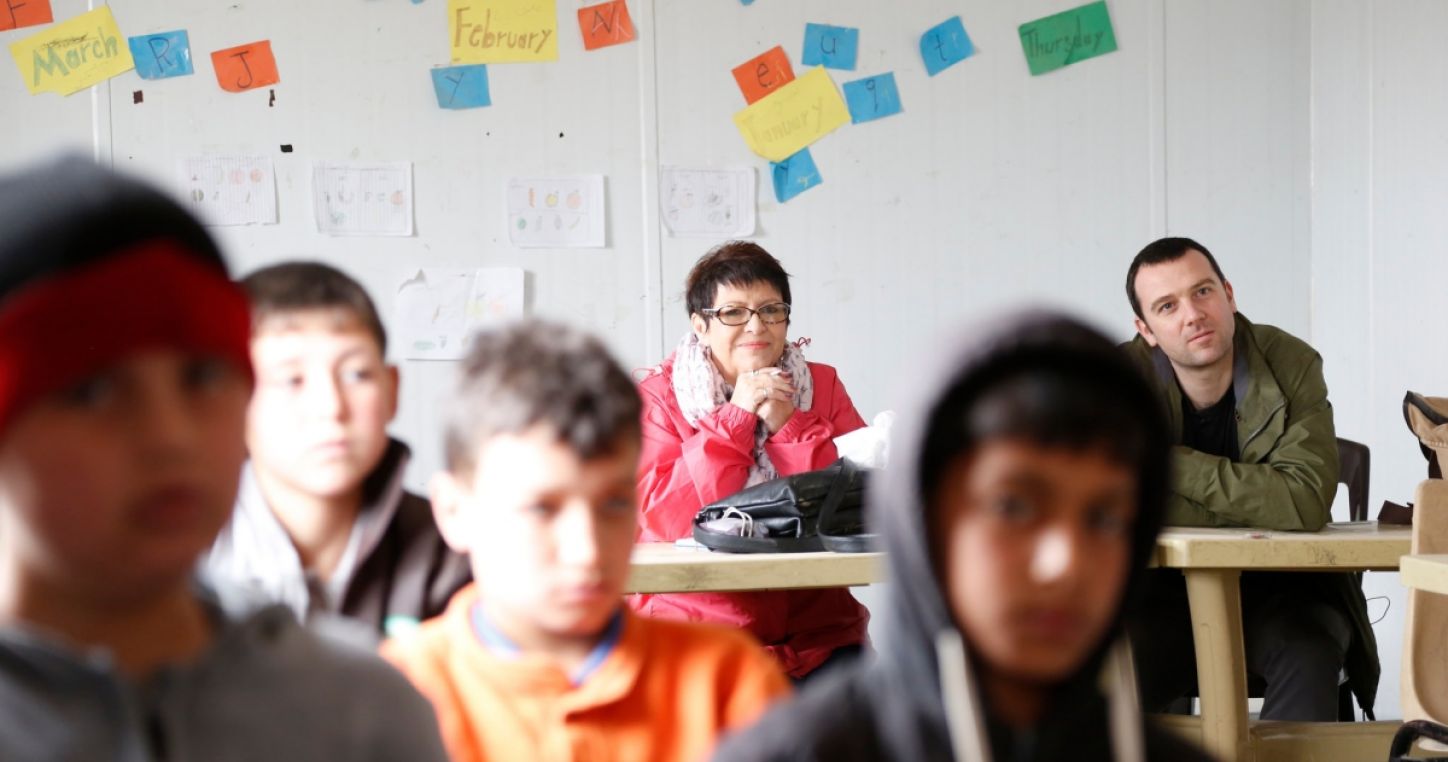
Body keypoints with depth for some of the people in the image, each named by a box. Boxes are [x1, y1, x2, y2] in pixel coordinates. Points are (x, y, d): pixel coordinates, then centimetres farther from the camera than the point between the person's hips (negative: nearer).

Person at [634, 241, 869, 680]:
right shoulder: (657, 396, 3)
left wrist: (789, 426, -11)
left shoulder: (822, 385, 10)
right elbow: (670, 520, -10)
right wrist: (736, 417, -13)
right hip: (693, 637, -2)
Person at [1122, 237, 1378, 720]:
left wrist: (1172, 464, -22)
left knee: (1307, 656, -31)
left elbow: (1307, 502, -24)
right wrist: (1259, 502, -21)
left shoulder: (1292, 365, -11)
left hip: (1283, 586, 0)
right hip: (1172, 592, 1)